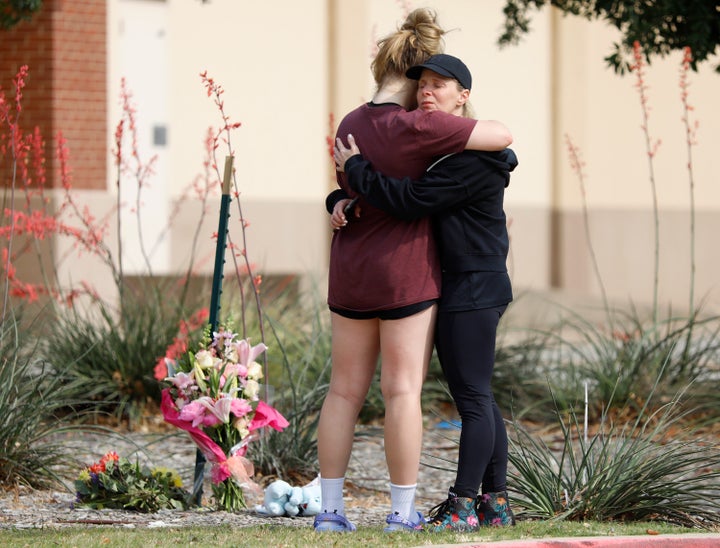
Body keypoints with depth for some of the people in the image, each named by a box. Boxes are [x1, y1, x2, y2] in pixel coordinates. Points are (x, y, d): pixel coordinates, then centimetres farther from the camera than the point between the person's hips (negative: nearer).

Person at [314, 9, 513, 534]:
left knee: (345, 391, 8)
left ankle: (330, 509, 6)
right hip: (406, 273, -6)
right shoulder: (416, 127, -16)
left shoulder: (350, 126, 7)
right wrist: (470, 124, 6)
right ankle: (403, 511, 1)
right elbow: (501, 136, -14)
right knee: (403, 391, -2)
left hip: (351, 274, 6)